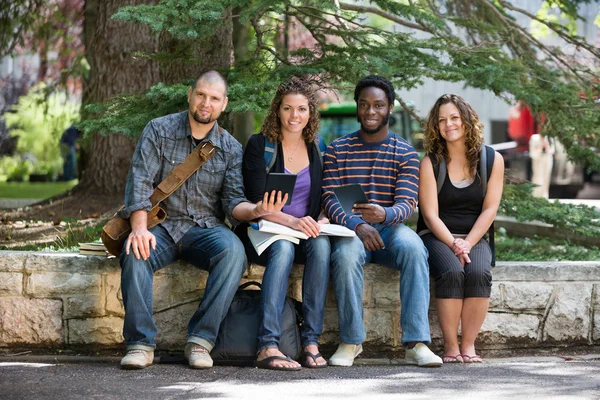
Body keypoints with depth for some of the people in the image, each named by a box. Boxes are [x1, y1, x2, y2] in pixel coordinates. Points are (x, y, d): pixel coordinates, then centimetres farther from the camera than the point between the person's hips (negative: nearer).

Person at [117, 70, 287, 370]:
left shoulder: (231, 149, 7)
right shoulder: (159, 131, 1)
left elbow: (233, 202, 0)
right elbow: (140, 181, -8)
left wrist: (257, 210, -25)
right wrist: (140, 228, -25)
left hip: (206, 229, 1)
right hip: (162, 225, -1)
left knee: (233, 250, -33)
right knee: (135, 253, -34)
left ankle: (201, 339, -28)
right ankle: (140, 343, -26)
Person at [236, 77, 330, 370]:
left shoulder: (316, 150, 12)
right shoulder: (259, 145, -2)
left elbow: (324, 199, 13)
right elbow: (257, 202, -11)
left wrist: (321, 220, -11)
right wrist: (292, 221, -28)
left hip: (305, 234, 3)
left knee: (321, 244, -31)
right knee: (283, 247, -37)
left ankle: (311, 340, -31)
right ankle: (267, 346, -43)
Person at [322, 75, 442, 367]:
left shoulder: (405, 153, 6)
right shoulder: (337, 150, 7)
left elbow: (407, 203, -6)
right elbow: (330, 199, -3)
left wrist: (383, 214, -31)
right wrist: (357, 225, -23)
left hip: (389, 227, 1)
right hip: (349, 228, 0)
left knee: (414, 248, -34)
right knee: (346, 254, -36)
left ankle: (416, 343, -35)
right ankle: (351, 341, -22)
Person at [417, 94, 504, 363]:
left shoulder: (492, 160, 5)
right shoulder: (431, 162, 2)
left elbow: (489, 210, -1)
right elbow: (430, 215, -5)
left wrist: (467, 244, -14)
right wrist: (453, 245, -19)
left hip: (474, 238, 1)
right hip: (436, 237, -1)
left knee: (479, 273, -32)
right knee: (452, 272, -33)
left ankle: (468, 346, -21)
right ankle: (450, 347, -23)